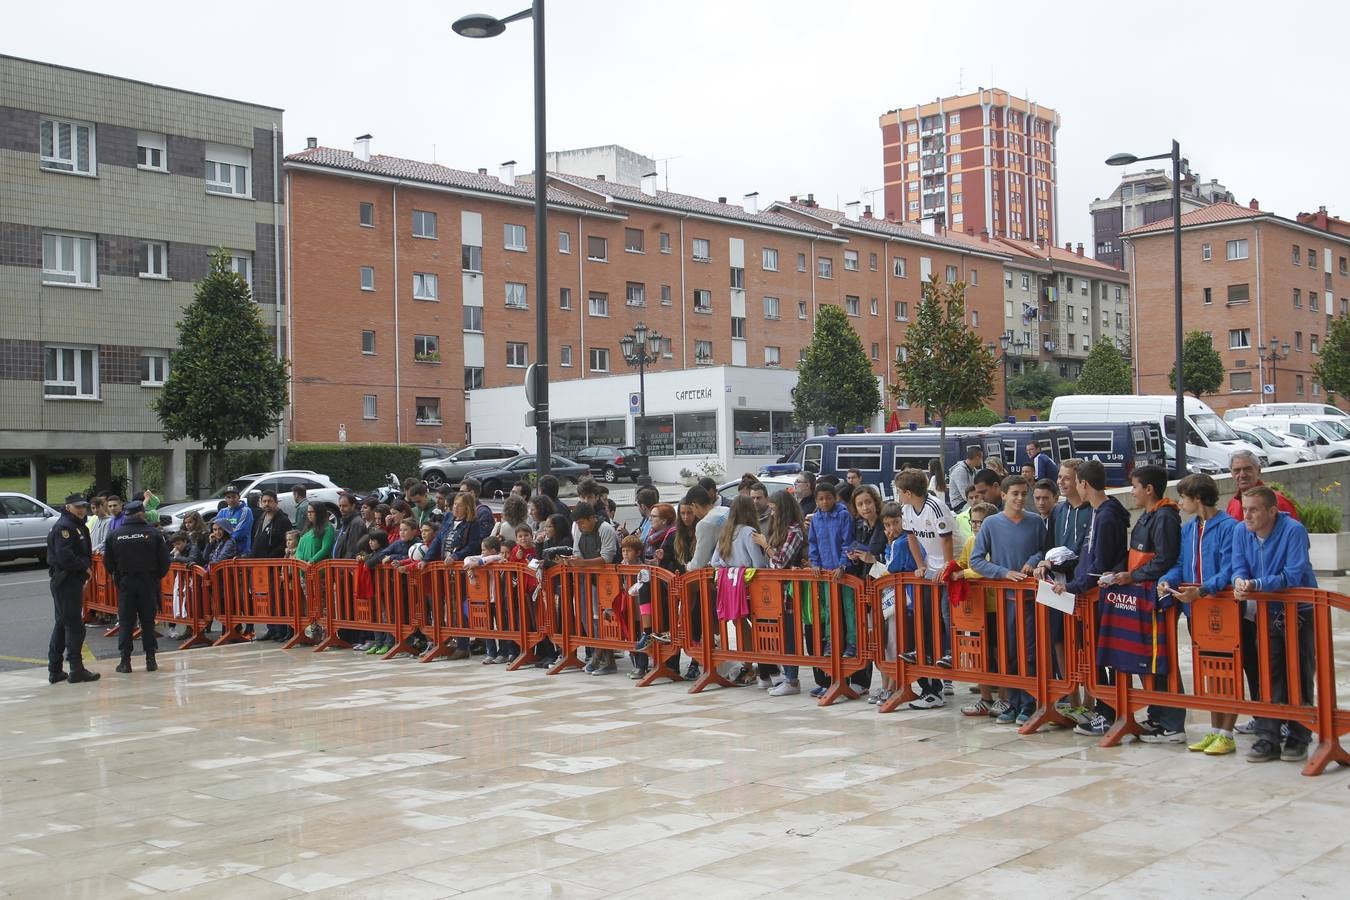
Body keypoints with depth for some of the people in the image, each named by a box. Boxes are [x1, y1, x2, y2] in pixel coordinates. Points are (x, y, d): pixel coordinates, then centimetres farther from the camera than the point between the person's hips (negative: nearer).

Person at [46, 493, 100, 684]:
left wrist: (85, 566, 4)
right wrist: (84, 566, -12)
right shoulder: (64, 527, -14)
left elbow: (84, 553, 21)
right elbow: (64, 556, -23)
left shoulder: (78, 526, 18)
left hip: (73, 580, 11)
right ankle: (76, 670, -3)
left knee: (61, 625, 14)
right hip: (66, 581, -11)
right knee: (74, 625, -7)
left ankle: (55, 670, 21)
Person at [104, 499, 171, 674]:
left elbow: (108, 562, 2)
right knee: (148, 620, 7)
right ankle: (150, 659, 7)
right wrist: (158, 576, 11)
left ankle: (125, 660, 1)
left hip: (125, 583, 1)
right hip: (148, 583, -1)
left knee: (125, 621, 5)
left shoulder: (114, 535, -2)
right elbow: (164, 560, -6)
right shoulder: (153, 533, -7)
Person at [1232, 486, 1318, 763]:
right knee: (1267, 677, 2)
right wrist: (1240, 580, -27)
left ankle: (1298, 738, 12)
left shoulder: (1294, 530, -21)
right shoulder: (1242, 532, -5)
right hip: (1267, 613, 4)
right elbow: (1239, 567, -3)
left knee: (1298, 676, 3)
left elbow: (1292, 576, -27)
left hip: (1299, 612, -4)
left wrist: (1255, 585, -35)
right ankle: (1268, 738, 5)